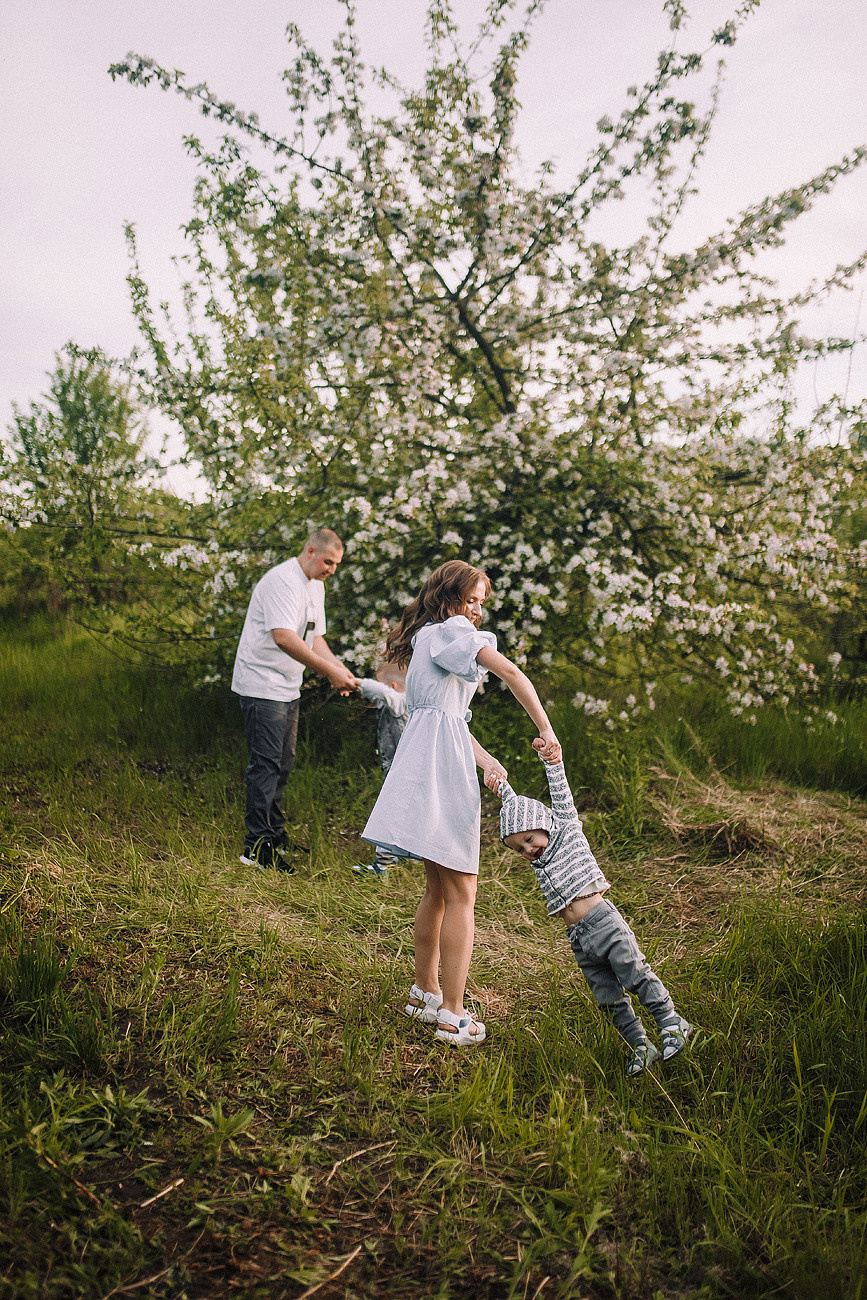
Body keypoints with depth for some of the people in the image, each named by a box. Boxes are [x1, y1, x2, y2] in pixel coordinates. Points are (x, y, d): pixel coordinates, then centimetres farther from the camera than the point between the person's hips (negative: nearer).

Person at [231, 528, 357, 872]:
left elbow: (315, 637, 16)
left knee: (282, 763, 14)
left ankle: (274, 836, 25)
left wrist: (340, 669, 0)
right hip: (262, 685, -10)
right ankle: (256, 847, -4)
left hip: (288, 688, 10)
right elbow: (283, 637, -29)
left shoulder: (316, 586, 14)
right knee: (266, 764, -9)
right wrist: (329, 671, -27)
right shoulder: (282, 580, -18)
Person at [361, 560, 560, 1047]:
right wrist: (546, 730, -17)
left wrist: (485, 760, 7)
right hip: (442, 765, -10)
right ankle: (452, 1016, 0)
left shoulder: (426, 639, 24)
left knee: (439, 887, 17)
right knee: (461, 894, -4)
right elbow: (509, 671, -20)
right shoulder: (450, 631, -5)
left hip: (429, 760, 10)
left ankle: (425, 993, 27)